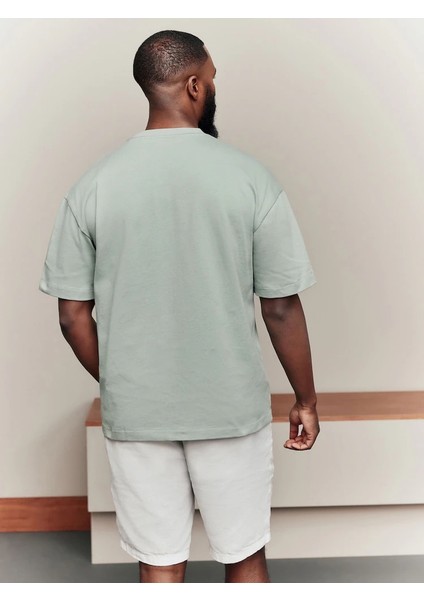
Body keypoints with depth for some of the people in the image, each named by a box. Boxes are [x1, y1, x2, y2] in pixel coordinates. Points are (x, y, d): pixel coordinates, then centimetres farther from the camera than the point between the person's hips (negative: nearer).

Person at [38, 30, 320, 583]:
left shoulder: (94, 185, -5)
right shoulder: (250, 177, -10)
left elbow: (73, 316, -2)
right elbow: (282, 309, -7)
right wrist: (306, 400, 6)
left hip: (135, 412, 2)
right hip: (230, 407, -1)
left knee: (160, 563, 14)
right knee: (245, 557, 16)